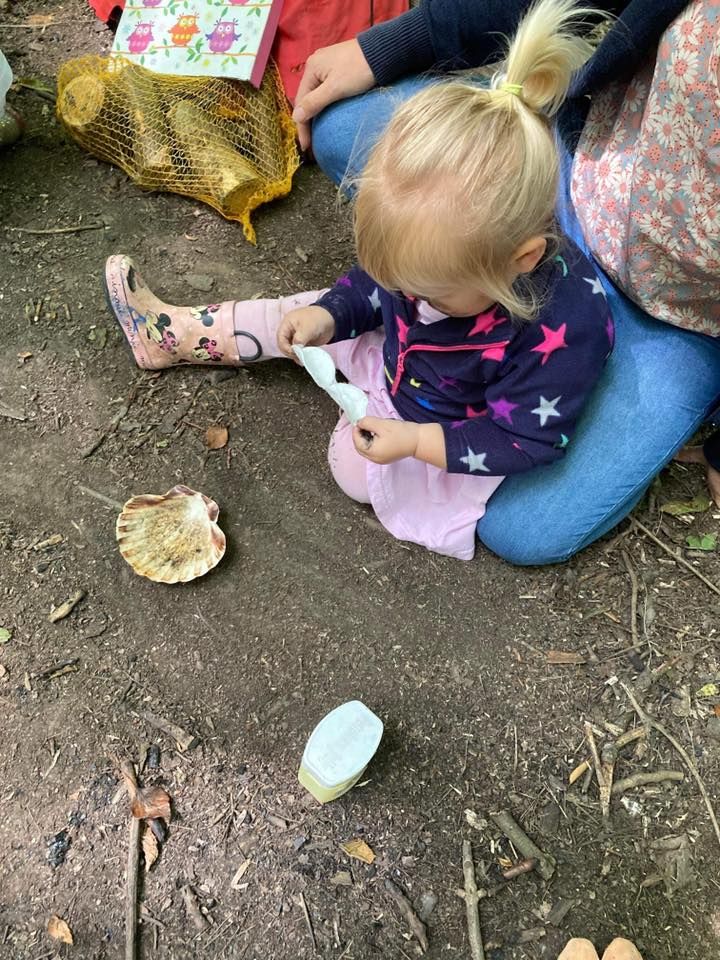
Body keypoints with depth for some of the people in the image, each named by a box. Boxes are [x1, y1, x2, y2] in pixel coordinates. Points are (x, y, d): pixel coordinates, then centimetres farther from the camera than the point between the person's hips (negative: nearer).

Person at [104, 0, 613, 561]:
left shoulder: (563, 332, -40)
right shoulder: (448, 245, -23)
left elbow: (528, 441, -27)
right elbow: (378, 283, -3)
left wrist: (415, 441, -32)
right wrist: (329, 315, -21)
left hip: (454, 442, -5)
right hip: (395, 358, 5)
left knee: (357, 468, -15)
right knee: (309, 316, 3)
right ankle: (177, 334, 20)